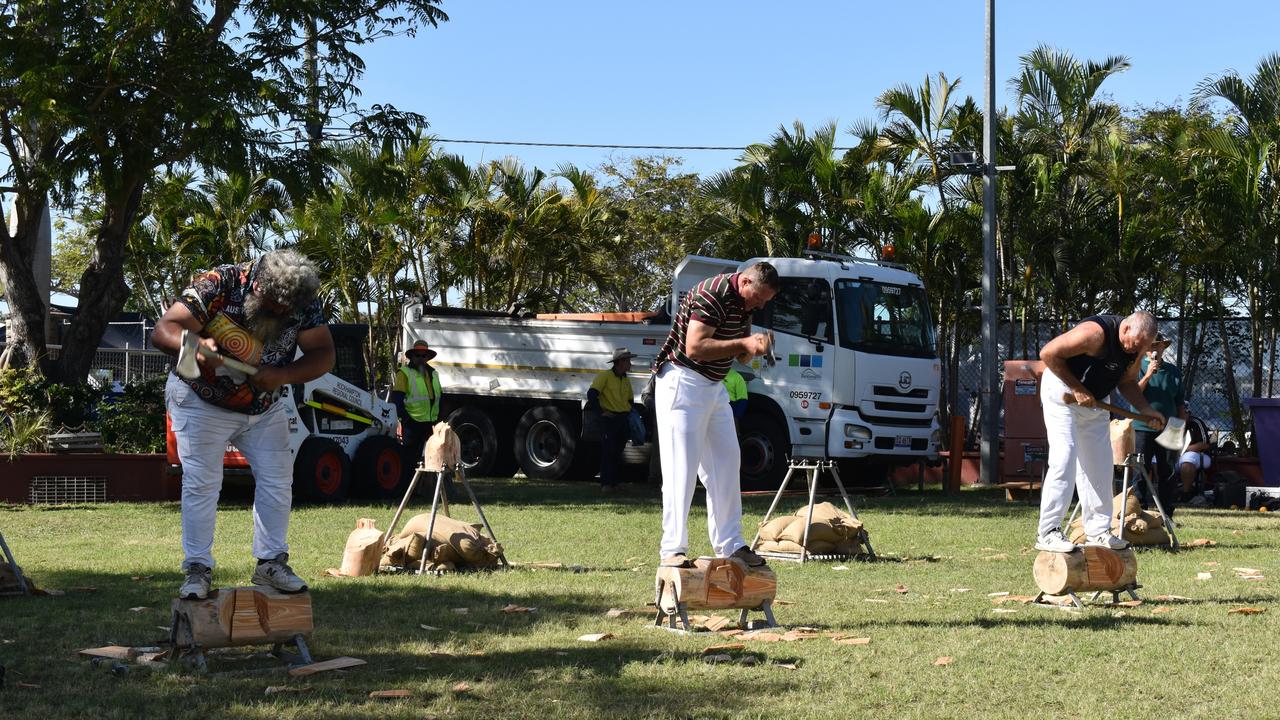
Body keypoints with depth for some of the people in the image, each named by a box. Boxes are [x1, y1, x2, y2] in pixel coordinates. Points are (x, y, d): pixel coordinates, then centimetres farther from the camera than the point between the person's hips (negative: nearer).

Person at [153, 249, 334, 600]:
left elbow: (324, 356, -15)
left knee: (277, 479, 1)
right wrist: (197, 347, -55)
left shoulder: (303, 303, -17)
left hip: (264, 407, 4)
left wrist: (282, 375, -34)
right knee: (201, 483, -9)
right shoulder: (219, 285, -29)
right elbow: (164, 330, -32)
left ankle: (271, 563, 11)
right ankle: (198, 570, -3)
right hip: (202, 402, -4)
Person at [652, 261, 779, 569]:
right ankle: (672, 549, -8)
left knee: (725, 464, 8)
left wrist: (754, 347, -8)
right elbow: (694, 348, -28)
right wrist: (743, 343, -24)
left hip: (714, 387, 9)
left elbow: (741, 356, 16)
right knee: (682, 468, -10)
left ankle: (729, 545, 13)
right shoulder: (712, 295, -20)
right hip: (683, 383, -9)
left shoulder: (745, 303, 9)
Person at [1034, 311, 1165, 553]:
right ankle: (1048, 532, -16)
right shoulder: (1096, 333, -30)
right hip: (1062, 392, -8)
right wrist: (1076, 388, -25)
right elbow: (1048, 354, -27)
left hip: (1095, 401, 8)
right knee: (1064, 459, -17)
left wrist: (1146, 410, -6)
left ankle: (1097, 531, 13)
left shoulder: (1136, 348, -5)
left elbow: (1127, 381, 10)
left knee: (1100, 465, 6)